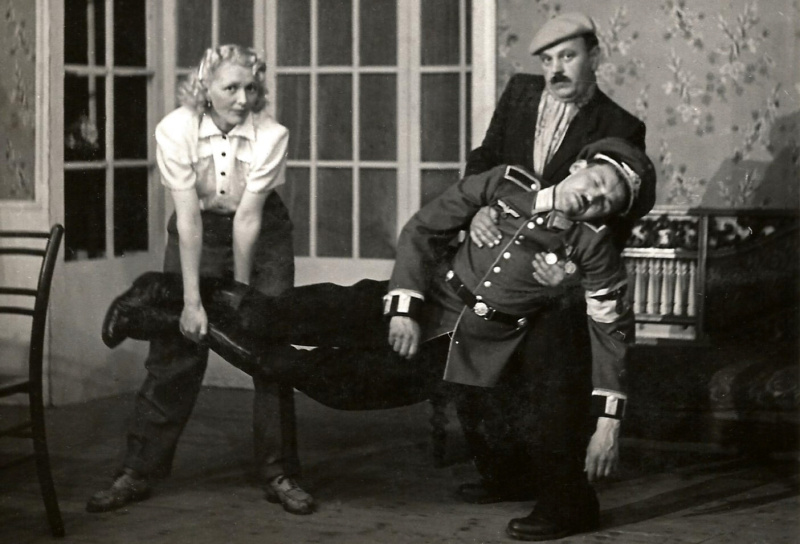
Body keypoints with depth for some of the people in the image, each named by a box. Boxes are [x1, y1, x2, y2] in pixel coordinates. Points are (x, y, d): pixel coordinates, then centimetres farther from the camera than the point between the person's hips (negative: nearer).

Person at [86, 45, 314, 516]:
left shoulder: (271, 135, -23)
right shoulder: (177, 130, -22)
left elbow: (248, 219, -22)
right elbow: (188, 219, -23)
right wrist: (192, 300, -23)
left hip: (262, 235, 0)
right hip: (198, 235, 0)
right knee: (176, 350, 0)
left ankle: (279, 475, 8)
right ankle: (138, 473, 9)